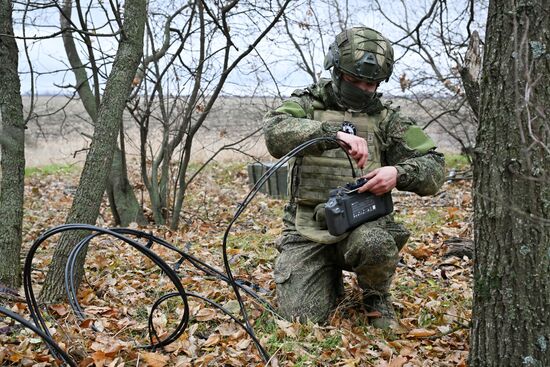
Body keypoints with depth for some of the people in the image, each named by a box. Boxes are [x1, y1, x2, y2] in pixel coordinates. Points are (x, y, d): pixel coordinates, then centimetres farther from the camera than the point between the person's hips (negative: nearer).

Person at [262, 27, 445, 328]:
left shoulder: (386, 119, 8)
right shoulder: (307, 105, 3)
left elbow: (433, 168, 3)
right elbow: (275, 133, -20)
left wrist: (398, 173, -20)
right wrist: (335, 133, -35)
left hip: (363, 222, 0)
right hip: (308, 228, 0)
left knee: (375, 244, -36)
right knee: (302, 316, -13)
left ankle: (376, 297, 0)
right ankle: (332, 278, 23)